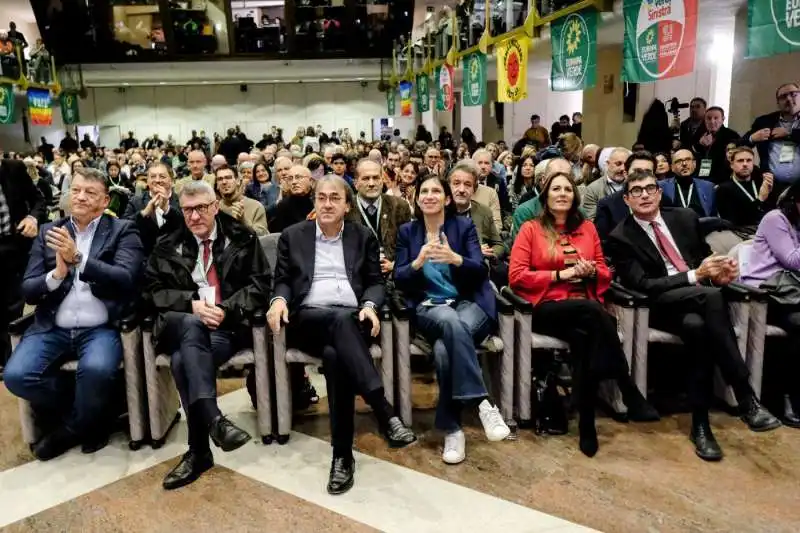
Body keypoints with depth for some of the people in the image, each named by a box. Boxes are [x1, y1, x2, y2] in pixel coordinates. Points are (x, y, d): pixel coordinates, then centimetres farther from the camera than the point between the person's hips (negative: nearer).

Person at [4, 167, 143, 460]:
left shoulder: (123, 230, 3)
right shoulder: (48, 232, 12)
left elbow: (126, 280, -13)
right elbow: (28, 290, 8)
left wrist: (78, 258, -24)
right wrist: (56, 274, -14)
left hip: (101, 329, -3)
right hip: (52, 328, 4)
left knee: (96, 370, -33)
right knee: (16, 375, -21)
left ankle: (70, 428, 2)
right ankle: (86, 417, 7)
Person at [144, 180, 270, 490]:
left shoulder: (242, 238, 9)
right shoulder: (167, 244, 14)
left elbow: (261, 283, 3)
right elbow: (152, 290, 7)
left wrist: (227, 309, -14)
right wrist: (191, 303, -11)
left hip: (229, 325, -1)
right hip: (182, 324, 2)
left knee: (184, 361, -31)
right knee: (193, 326, -37)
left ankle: (198, 451, -24)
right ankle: (214, 419, -44)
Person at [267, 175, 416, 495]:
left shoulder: (364, 237, 16)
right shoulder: (293, 236, 16)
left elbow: (376, 282, 11)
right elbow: (283, 280, 13)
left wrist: (369, 306, -11)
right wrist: (280, 299, -11)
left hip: (352, 319, 1)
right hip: (308, 319, -1)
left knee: (335, 354, -36)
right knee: (341, 319, -38)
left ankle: (342, 454, -30)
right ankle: (385, 414, -45)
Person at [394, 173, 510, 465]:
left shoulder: (464, 225, 8)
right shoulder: (407, 231, 13)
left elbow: (480, 271, -4)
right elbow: (399, 280, 4)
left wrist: (455, 259, -25)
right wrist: (418, 262, -18)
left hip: (470, 304, 0)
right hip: (428, 308, 1)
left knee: (444, 348, -35)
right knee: (451, 321, -38)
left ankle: (451, 427, -25)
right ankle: (482, 403, -39)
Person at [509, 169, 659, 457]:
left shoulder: (587, 227, 20)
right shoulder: (530, 229, 7)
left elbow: (605, 272, 21)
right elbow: (516, 276, -4)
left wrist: (592, 272, -4)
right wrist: (561, 274, -9)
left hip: (586, 307, 4)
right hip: (547, 308, -3)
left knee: (585, 337, -35)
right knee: (593, 312, -36)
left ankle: (587, 424, -28)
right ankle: (631, 396, -34)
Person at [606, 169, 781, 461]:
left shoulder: (685, 218, 13)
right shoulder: (621, 237, -2)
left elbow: (705, 256, 21)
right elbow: (641, 285, -12)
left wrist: (719, 270, -5)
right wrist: (694, 276, -19)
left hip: (702, 300, 4)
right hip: (661, 306, -3)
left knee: (698, 326, -35)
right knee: (711, 295, -36)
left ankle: (700, 423, -26)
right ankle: (746, 399, -31)